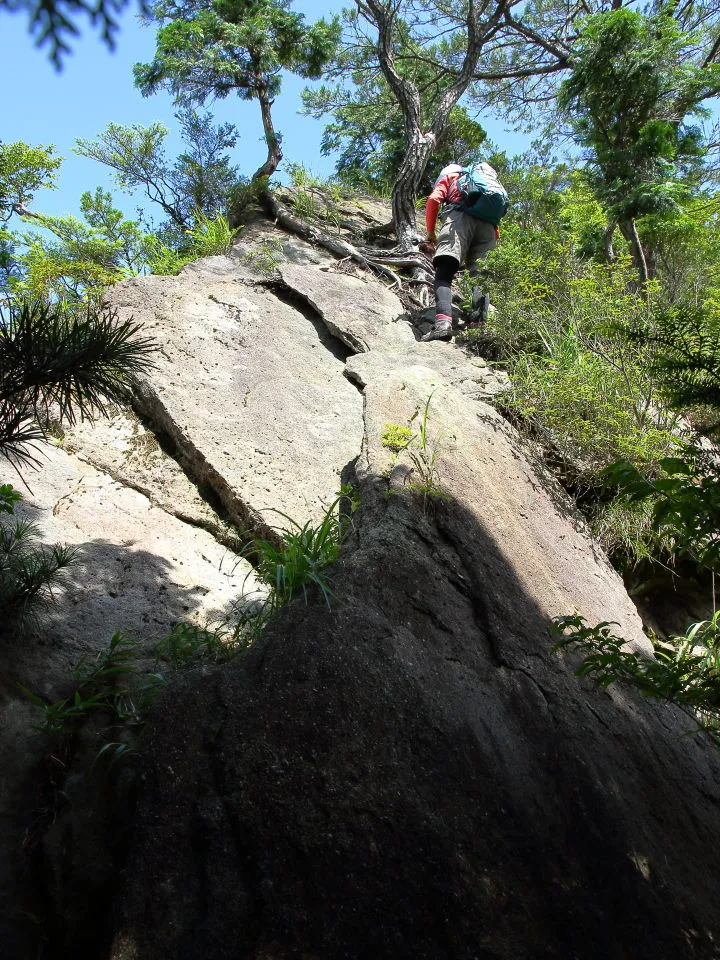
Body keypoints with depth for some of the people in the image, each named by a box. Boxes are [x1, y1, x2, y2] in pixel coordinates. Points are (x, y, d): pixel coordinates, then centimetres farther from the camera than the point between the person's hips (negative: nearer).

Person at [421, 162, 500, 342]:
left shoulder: (449, 176, 29)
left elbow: (433, 200, 10)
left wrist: (430, 232, 16)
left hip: (459, 217, -4)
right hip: (488, 225, 5)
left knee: (444, 274, -17)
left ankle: (443, 322, -42)